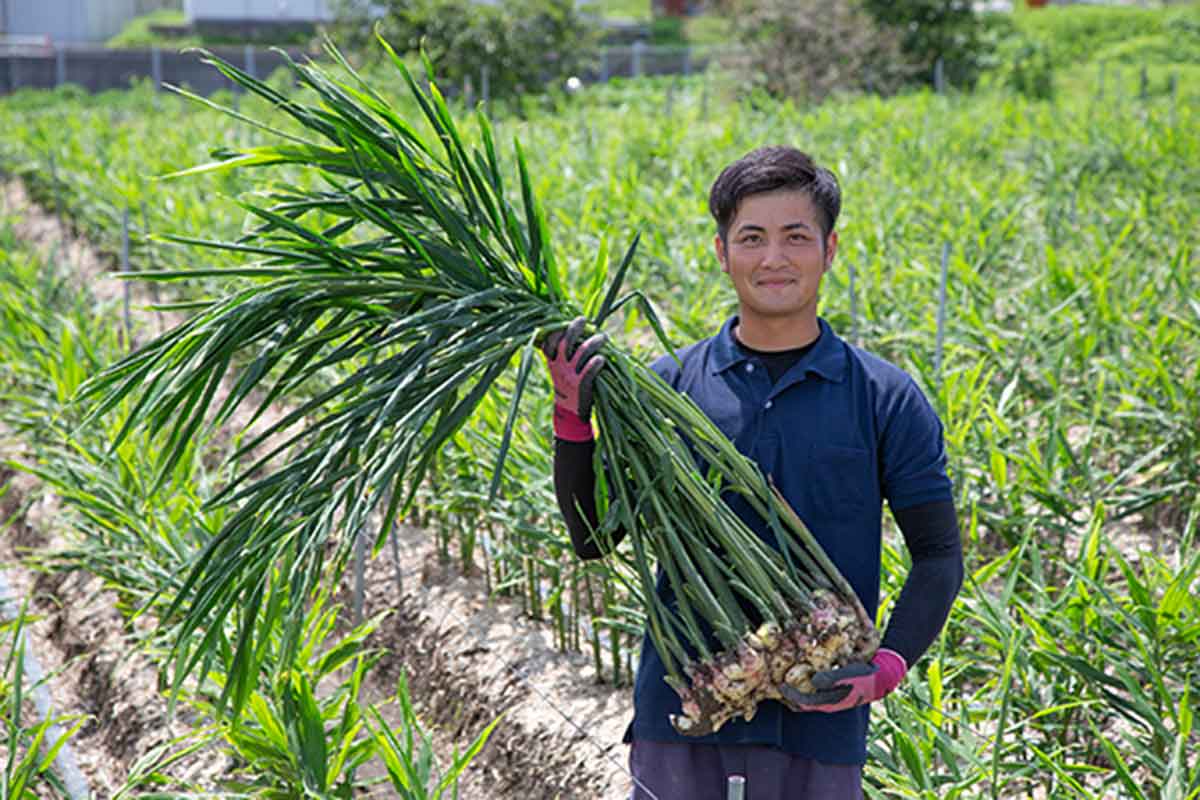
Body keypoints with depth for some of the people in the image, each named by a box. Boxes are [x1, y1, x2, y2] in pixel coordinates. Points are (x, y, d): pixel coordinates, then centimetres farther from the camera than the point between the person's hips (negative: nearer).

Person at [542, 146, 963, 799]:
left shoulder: (885, 399, 2)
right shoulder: (668, 385, 4)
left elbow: (939, 555, 4)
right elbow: (593, 540, 3)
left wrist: (887, 667, -11)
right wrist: (573, 417, -10)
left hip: (819, 724, 0)